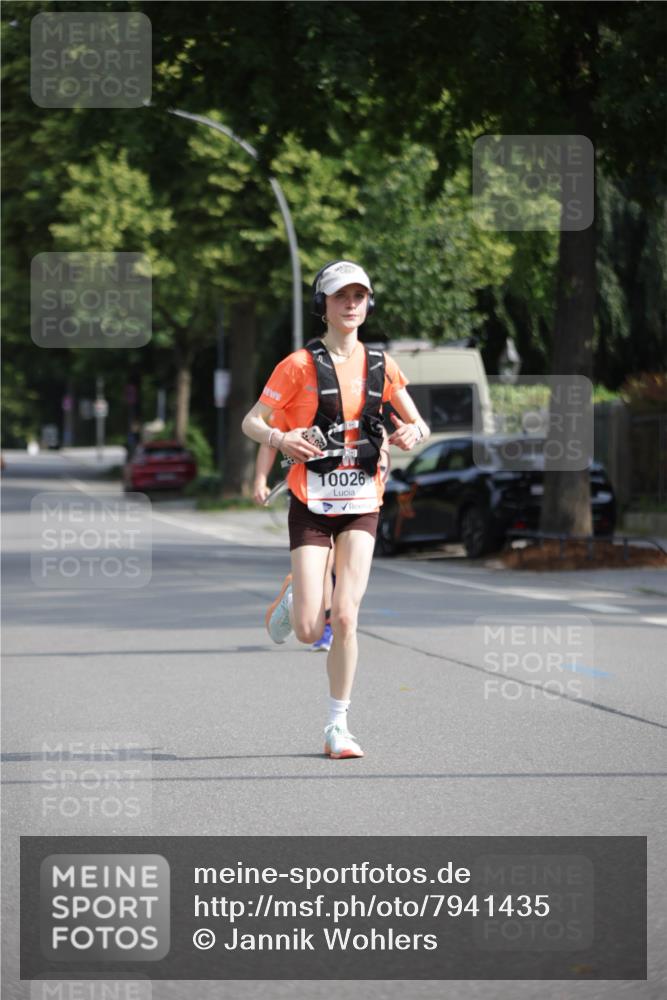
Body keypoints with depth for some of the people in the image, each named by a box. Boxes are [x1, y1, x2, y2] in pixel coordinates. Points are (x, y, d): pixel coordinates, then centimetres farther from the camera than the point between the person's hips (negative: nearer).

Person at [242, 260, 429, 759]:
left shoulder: (381, 365, 6)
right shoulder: (300, 365, -4)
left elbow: (419, 425, 14)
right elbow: (251, 422, -2)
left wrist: (414, 433, -11)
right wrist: (280, 438, -24)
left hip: (362, 504, 2)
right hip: (312, 503, -2)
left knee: (345, 618, -10)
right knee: (309, 631, -8)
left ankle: (338, 727, 2)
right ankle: (291, 597, 30)